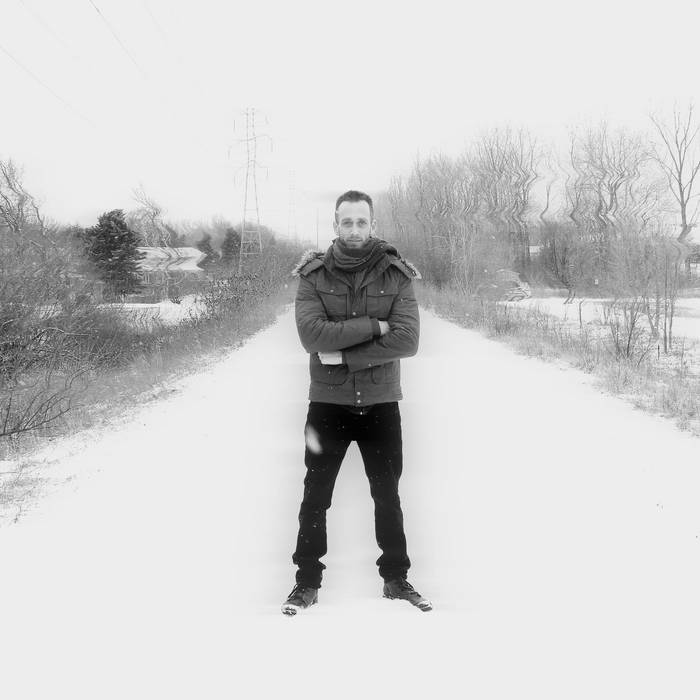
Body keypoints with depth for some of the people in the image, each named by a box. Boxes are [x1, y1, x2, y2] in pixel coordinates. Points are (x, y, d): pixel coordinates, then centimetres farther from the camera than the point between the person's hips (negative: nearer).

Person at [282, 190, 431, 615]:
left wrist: (343, 353, -19)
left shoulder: (396, 276, -4)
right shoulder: (313, 275, -4)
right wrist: (373, 327, -21)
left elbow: (407, 340, -16)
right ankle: (308, 581, 21)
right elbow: (311, 334, -19)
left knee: (388, 495, 13)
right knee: (316, 496, 8)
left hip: (380, 403, 1)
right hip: (327, 402, 0)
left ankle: (396, 577, 28)